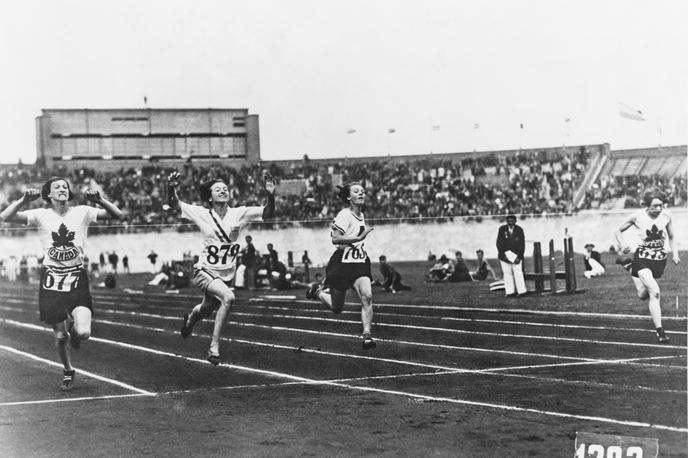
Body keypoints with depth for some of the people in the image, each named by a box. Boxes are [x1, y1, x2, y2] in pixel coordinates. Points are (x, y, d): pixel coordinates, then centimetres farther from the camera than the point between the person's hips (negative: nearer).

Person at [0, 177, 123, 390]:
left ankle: (73, 328, 20)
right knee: (60, 336, 5)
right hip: (51, 281, 1)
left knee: (83, 332, -18)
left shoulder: (81, 212, -1)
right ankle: (67, 371, 34)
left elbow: (117, 215, -7)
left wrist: (100, 200, -21)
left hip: (77, 279, 0)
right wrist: (24, 200, -19)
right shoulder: (42, 215, -1)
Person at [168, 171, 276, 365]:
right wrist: (172, 188, -29)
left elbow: (267, 213, -12)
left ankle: (192, 315, 62)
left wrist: (270, 195, -31)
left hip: (226, 274, 4)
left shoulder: (238, 213, -6)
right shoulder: (202, 214, -8)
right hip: (205, 272, -4)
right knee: (228, 297, -31)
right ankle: (214, 347, -20)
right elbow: (174, 204, -9)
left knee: (206, 310, 22)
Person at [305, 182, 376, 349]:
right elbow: (335, 239, -24)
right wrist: (358, 238, -27)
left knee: (366, 296, -21)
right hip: (342, 264, -6)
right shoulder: (344, 215, -14)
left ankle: (366, 335, -20)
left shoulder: (361, 216, 12)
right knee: (336, 308, 7)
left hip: (359, 263, 6)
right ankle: (317, 291, 38)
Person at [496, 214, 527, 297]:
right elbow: (499, 243, 1)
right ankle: (510, 292, 4)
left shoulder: (519, 230, 0)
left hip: (516, 256, -1)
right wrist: (503, 255, -9)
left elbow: (522, 244, 0)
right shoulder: (502, 229, 2)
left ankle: (522, 291, -2)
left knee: (518, 274, -6)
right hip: (505, 255, 1)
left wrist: (519, 257, -9)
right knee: (507, 274, 0)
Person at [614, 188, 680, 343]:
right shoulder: (638, 216, -11)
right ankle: (659, 330, -15)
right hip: (642, 258, -4)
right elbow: (618, 231, 2)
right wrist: (623, 244, -17)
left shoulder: (666, 216, -4)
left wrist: (675, 254, -3)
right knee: (654, 292, -23)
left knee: (644, 295, 13)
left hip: (660, 259, 4)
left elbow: (671, 238, 12)